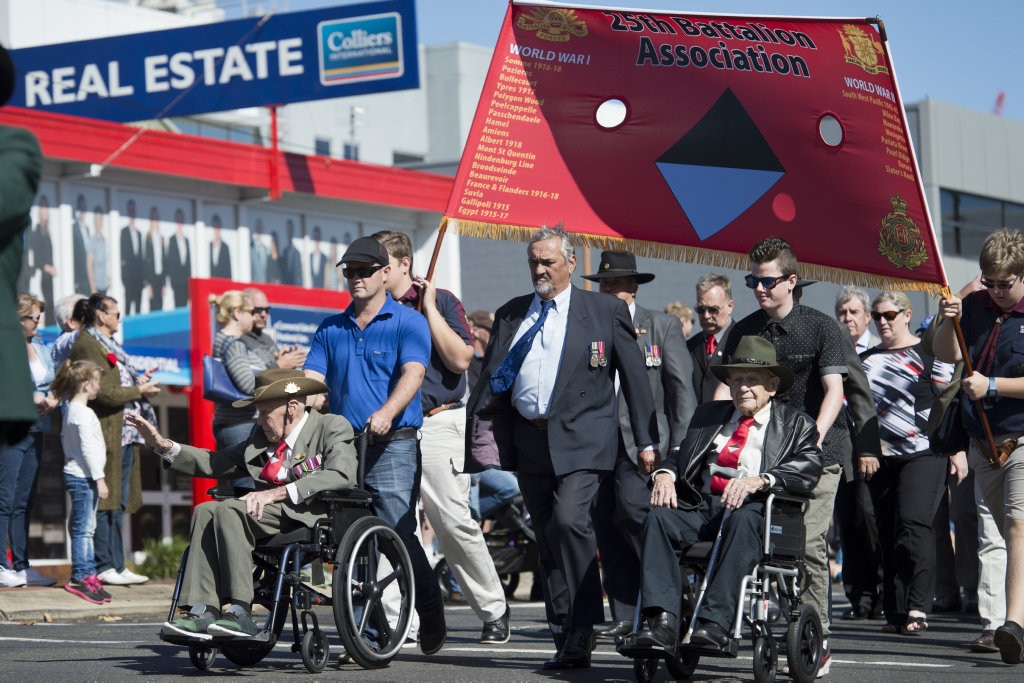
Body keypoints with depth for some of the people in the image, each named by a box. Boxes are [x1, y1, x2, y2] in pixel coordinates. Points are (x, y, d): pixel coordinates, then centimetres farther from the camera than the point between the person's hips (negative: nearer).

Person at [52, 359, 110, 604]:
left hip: (76, 475, 10)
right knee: (83, 528, -8)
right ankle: (81, 577, -8)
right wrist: (99, 479, -17)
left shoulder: (70, 410, 14)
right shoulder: (83, 414, -16)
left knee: (85, 528, 13)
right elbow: (88, 449, -19)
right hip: (83, 476, -10)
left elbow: (64, 440, 23)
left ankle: (87, 574, 17)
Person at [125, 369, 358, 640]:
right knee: (205, 510, -13)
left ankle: (240, 614, -30)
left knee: (230, 510, -24)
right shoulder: (262, 435, 23)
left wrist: (278, 493, -23)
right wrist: (164, 446, 13)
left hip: (310, 515, -8)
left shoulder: (333, 427, 0)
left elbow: (342, 475, -18)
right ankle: (203, 612, -24)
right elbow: (218, 463, 25)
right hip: (271, 513, 8)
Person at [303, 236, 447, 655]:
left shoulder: (407, 323, 2)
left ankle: (431, 615, 9)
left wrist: (386, 413, -32)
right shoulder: (330, 330, 17)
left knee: (398, 534, -11)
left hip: (393, 446, -5)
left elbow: (412, 374, -14)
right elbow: (310, 380, 9)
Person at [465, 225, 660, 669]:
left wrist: (647, 442, 0)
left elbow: (635, 376, 4)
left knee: (568, 519, -23)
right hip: (529, 441, 5)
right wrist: (483, 438, 2)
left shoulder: (606, 311, 4)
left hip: (581, 439, -5)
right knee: (548, 541, 5)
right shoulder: (510, 315, 15)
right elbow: (490, 381, 15)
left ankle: (581, 628, -14)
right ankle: (566, 639, 11)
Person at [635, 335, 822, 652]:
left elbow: (808, 467, -4)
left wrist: (759, 480, -22)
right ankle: (662, 621, -39)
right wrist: (666, 473, -2)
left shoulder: (796, 424, 13)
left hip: (754, 508, -4)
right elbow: (680, 454, 24)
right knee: (658, 516, -27)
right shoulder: (708, 414, 29)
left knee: (742, 520, -39)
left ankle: (715, 624, -46)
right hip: (701, 504, 4)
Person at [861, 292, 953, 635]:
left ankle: (918, 608, -20)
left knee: (913, 524, -17)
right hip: (881, 457, 5)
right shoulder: (867, 359, 15)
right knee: (887, 533, 4)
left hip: (922, 453, -5)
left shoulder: (929, 353, 1)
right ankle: (895, 612, 9)